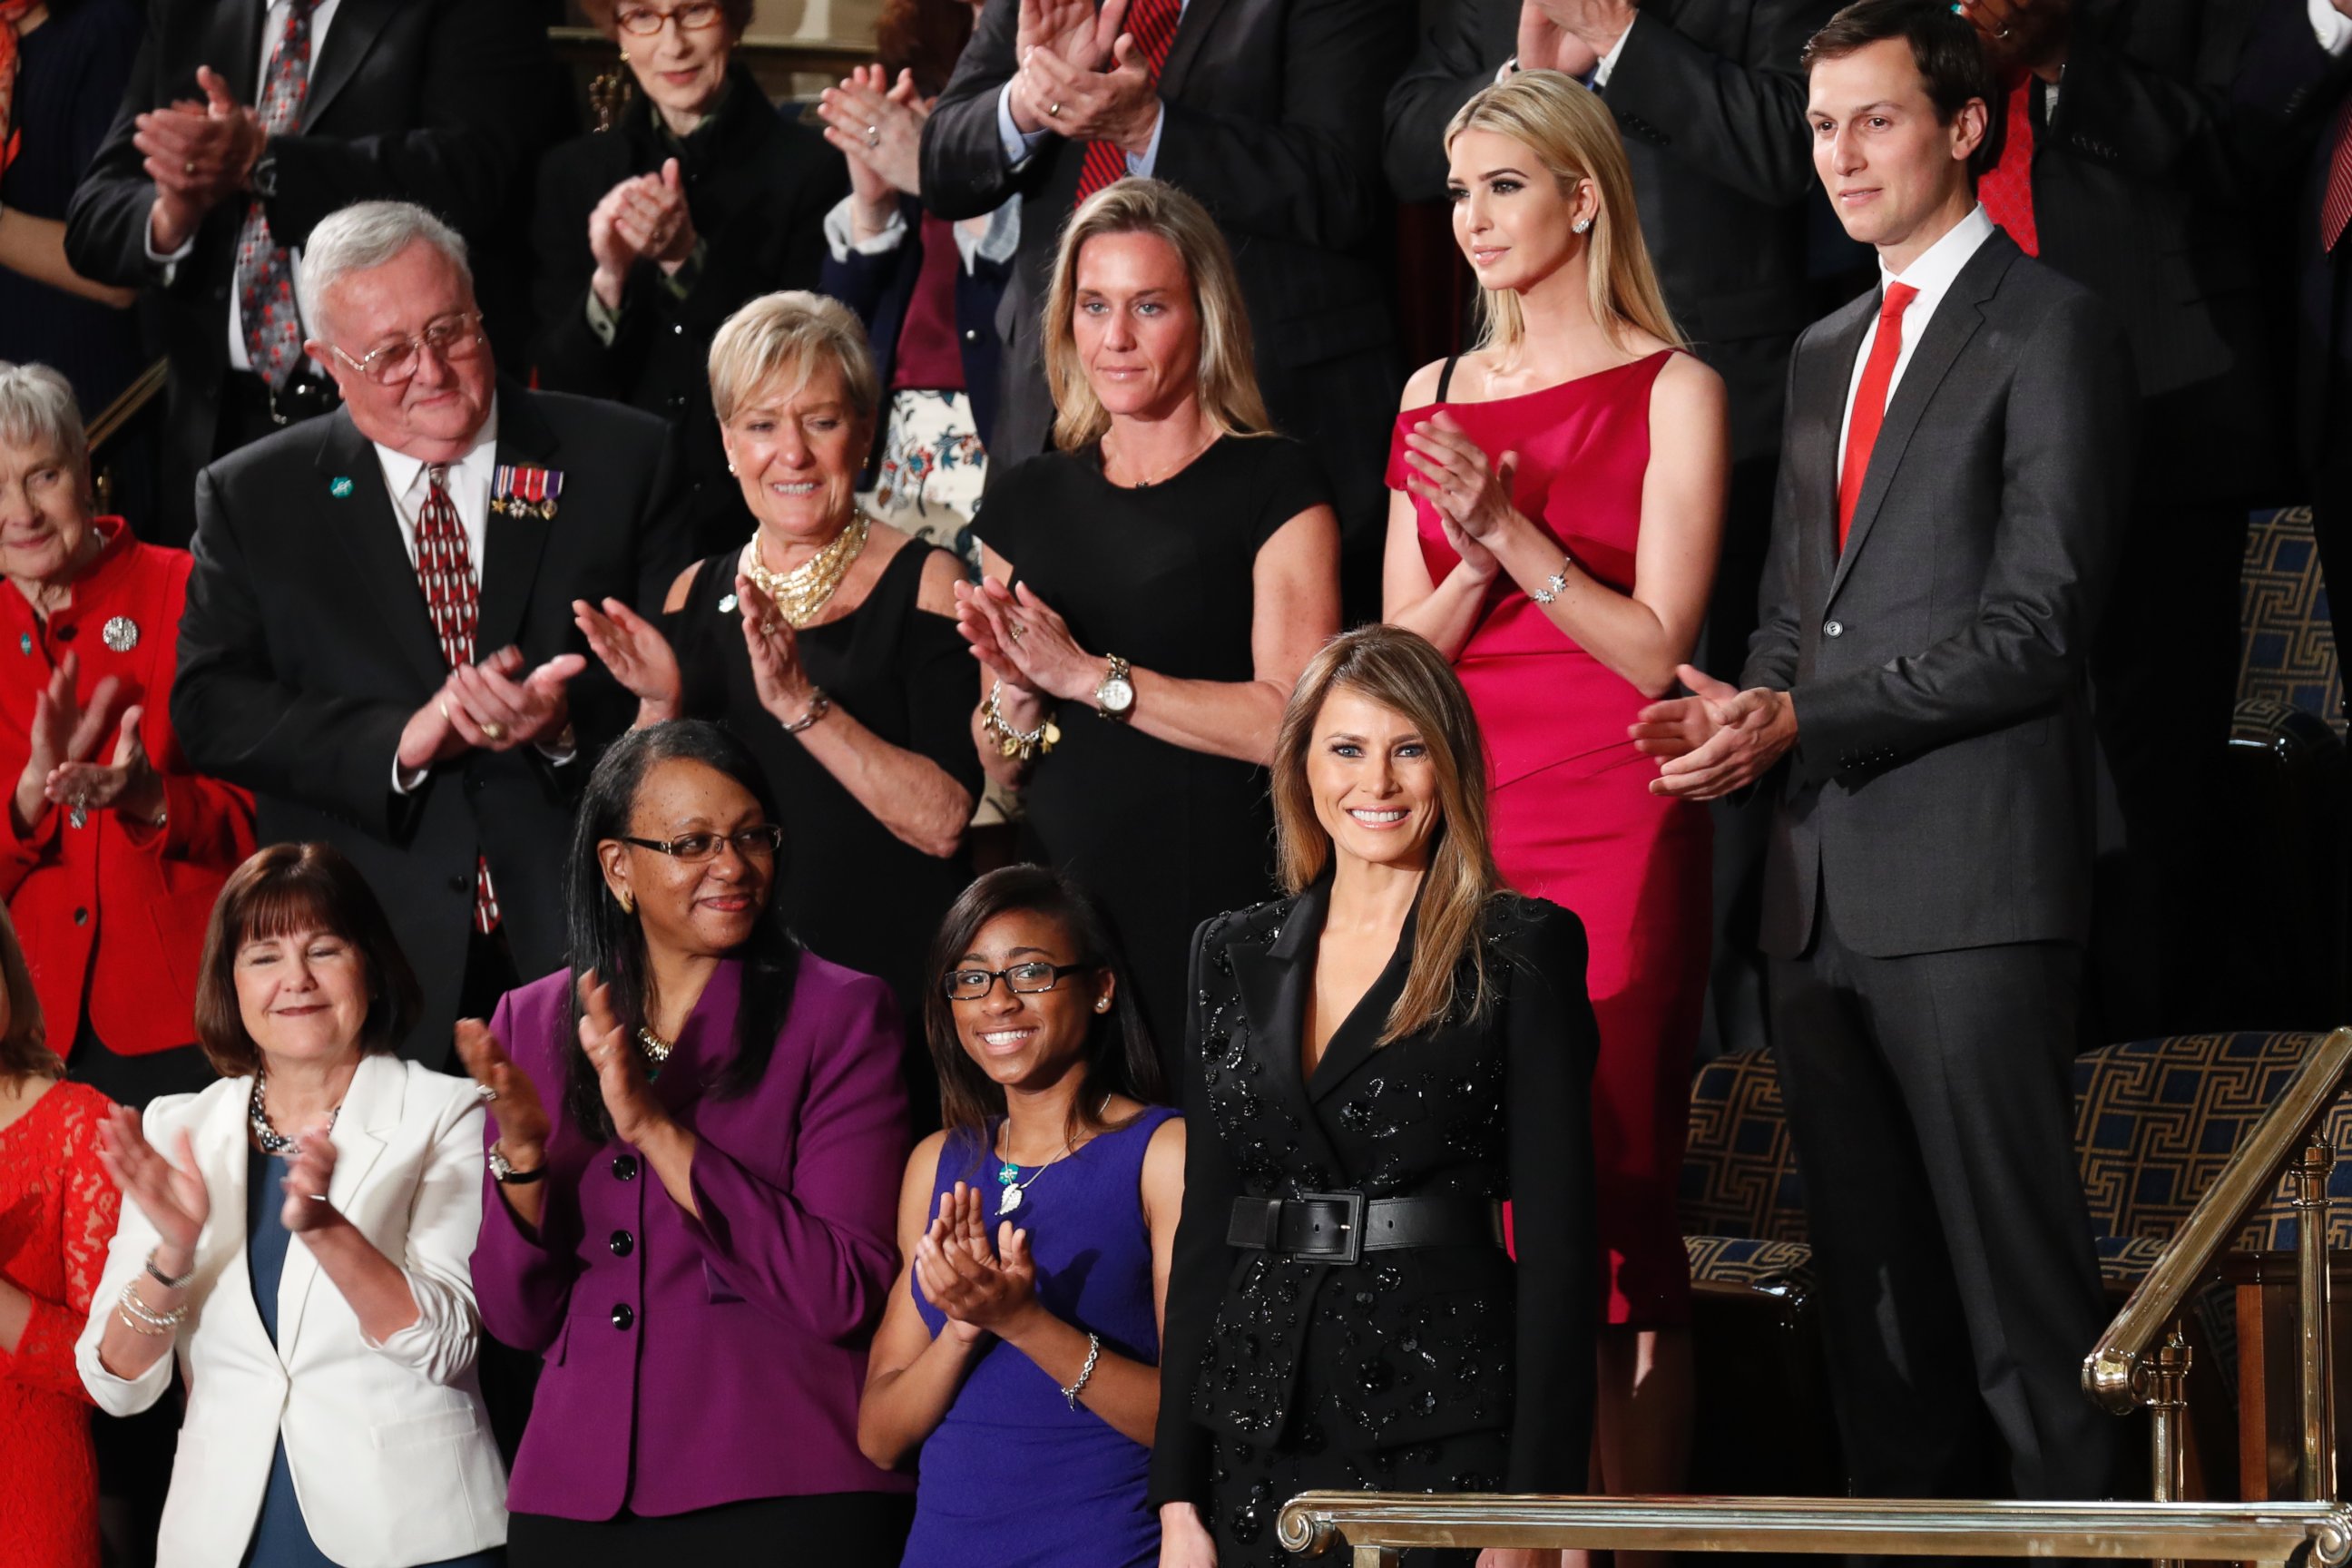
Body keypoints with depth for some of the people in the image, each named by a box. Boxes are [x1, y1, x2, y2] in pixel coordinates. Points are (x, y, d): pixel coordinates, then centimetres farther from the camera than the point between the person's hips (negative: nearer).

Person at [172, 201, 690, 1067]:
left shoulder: (620, 460, 8)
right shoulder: (251, 498, 9)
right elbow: (209, 710, -1)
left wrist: (568, 726, -18)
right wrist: (399, 742, -15)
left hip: (581, 941, 0)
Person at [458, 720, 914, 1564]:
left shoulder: (839, 1013, -3)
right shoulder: (533, 1024, 7)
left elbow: (847, 1297, -14)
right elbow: (519, 1319, 6)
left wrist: (657, 1130, -18)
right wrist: (522, 1155, -12)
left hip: (784, 1496, -3)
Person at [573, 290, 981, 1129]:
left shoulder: (922, 582, -4)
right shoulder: (698, 595, 10)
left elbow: (943, 822, -14)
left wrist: (802, 705, -23)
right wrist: (660, 709, -9)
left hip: (892, 989, -4)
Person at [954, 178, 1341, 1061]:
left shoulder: (1273, 484, -1)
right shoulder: (1029, 500, 14)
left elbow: (1295, 723, -13)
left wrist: (1092, 676, -13)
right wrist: (1012, 696, -4)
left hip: (1216, 906, -4)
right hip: (1060, 902, 4)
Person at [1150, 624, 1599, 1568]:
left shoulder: (1521, 950, -2)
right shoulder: (1233, 956, 11)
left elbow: (1559, 1240, -6)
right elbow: (1203, 1229, 11)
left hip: (1443, 1443, -4)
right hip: (1255, 1445, 4)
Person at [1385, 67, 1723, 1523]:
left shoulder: (1671, 390, 0)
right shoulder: (1438, 394, 15)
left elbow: (1658, 649, -6)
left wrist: (1516, 533, -15)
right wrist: (1473, 563, -6)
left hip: (1613, 829, -5)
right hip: (1459, 825, 5)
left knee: (1603, 1193, -8)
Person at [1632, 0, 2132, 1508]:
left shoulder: (2052, 330, -4)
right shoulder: (1827, 352, 22)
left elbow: (2036, 629, -11)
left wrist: (1803, 720, -15)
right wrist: (1743, 718, 3)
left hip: (1971, 887, -8)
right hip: (1824, 888, 8)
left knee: (2021, 1275, -9)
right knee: (1871, 1284, 10)